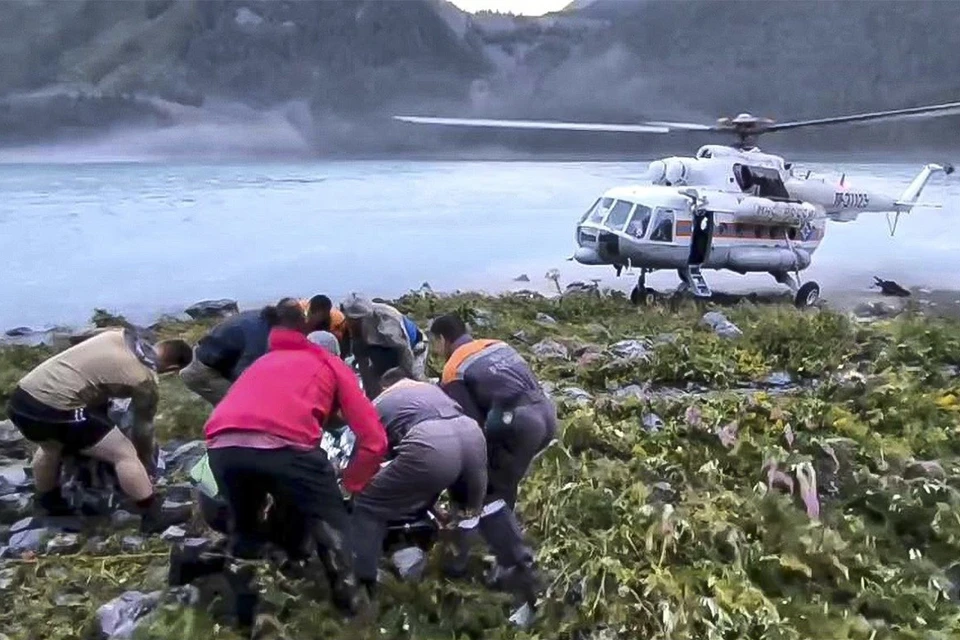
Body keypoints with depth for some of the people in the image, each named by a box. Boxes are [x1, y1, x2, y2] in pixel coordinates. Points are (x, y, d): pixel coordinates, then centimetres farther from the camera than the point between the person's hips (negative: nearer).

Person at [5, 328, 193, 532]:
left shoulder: (119, 334, 16)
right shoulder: (147, 382, 0)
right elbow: (143, 428, 13)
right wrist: (146, 463, 30)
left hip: (21, 397, 8)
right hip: (54, 408, -8)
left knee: (51, 446, 37)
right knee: (125, 454, 1)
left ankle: (50, 506, 54)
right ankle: (155, 518, 6)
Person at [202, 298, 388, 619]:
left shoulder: (259, 364, 40)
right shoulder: (331, 364, 29)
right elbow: (374, 439, 19)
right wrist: (350, 485, 31)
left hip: (222, 445, 4)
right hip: (284, 443, -4)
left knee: (243, 525, 32)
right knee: (330, 519, 21)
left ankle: (242, 603, 36)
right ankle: (347, 596, 18)